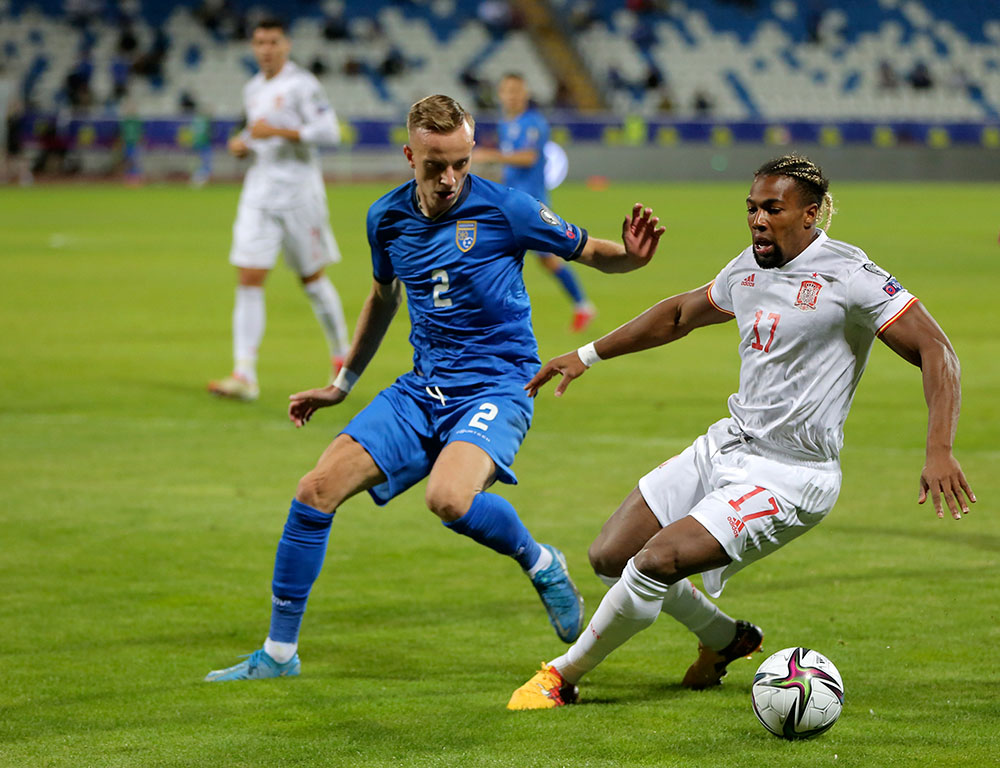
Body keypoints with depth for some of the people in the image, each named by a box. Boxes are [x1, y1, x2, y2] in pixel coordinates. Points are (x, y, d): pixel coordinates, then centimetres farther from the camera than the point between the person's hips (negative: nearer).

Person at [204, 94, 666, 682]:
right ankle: (279, 653, 7)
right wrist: (342, 384, 31)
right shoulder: (388, 218, 5)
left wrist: (632, 254, -25)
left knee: (449, 498, -34)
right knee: (317, 490, -6)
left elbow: (591, 253, -1)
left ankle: (542, 565, -3)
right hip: (422, 389, 6)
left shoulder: (504, 208, -10)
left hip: (495, 385, -5)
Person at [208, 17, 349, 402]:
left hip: (298, 193, -5)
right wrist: (241, 143, 7)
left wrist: (277, 131, -22)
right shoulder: (253, 89, 14)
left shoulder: (302, 85, -8)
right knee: (248, 281, -7)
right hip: (259, 194, 6)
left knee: (312, 277, 7)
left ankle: (342, 353, 29)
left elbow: (328, 131, -17)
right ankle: (244, 376, -12)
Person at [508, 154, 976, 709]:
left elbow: (936, 352, -18)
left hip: (788, 476, -8)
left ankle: (562, 678, 0)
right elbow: (680, 314, 27)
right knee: (609, 557, 6)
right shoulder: (748, 269, 8)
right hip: (727, 445, 8)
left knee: (657, 560, -21)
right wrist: (588, 355, 29)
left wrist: (939, 452, -30)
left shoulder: (847, 276, -15)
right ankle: (725, 638, 29)